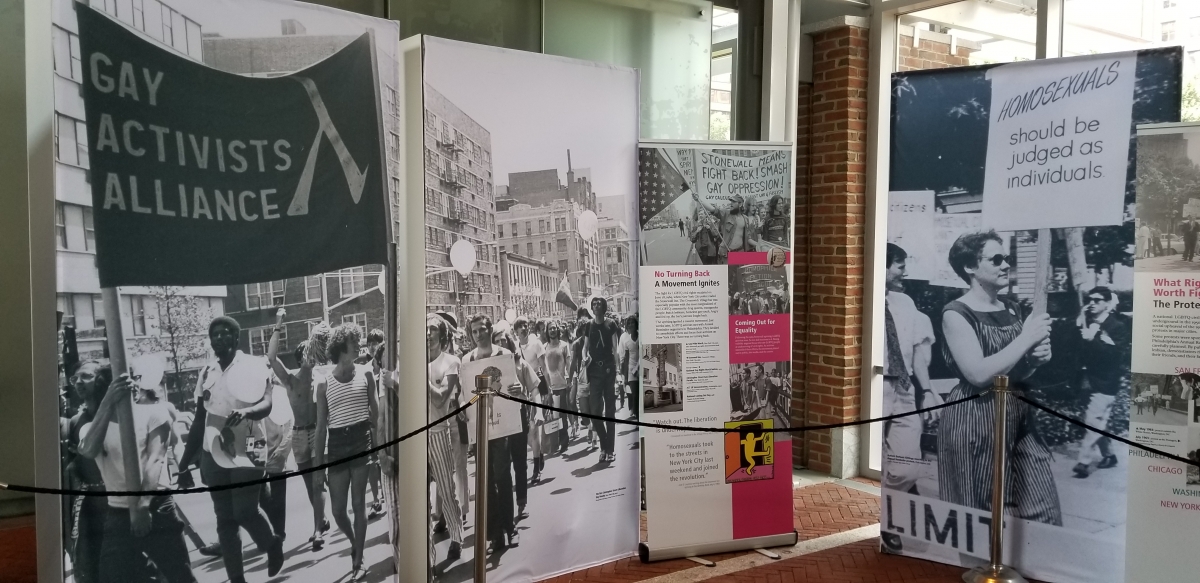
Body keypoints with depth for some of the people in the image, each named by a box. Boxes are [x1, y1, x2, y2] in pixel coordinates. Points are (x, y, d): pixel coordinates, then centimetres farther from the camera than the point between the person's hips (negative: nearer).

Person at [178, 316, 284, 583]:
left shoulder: (253, 365, -5)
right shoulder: (206, 373, 10)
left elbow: (267, 404, -19)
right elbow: (199, 421, 14)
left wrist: (245, 412, -41)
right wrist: (185, 463, 13)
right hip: (213, 454, 5)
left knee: (245, 512, -10)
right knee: (225, 520, 7)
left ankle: (273, 544, 20)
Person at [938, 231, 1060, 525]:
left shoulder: (1012, 308, 10)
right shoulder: (956, 314, -12)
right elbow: (979, 374, -23)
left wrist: (1036, 358, 0)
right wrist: (1026, 339, -17)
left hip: (1017, 416, 7)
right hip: (975, 419, -7)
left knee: (1043, 508, 4)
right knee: (977, 515, 6)